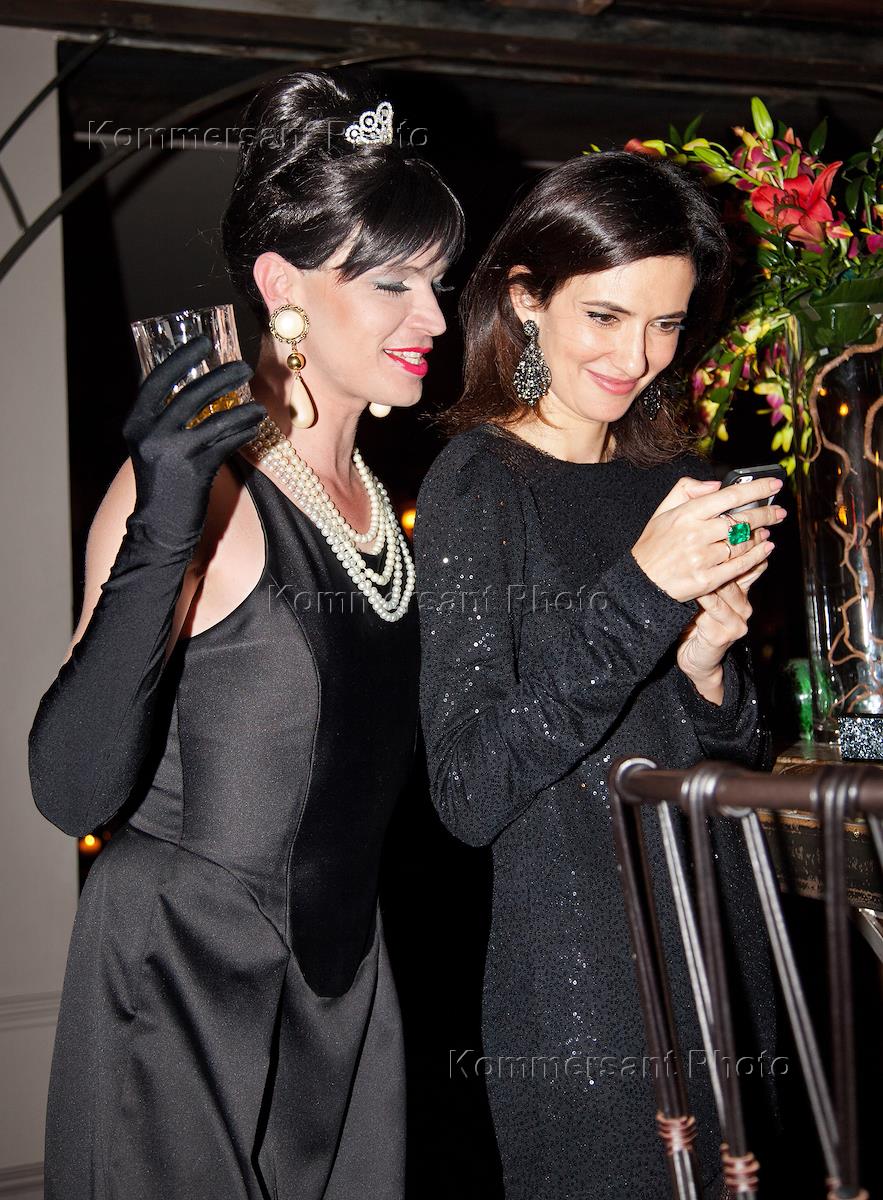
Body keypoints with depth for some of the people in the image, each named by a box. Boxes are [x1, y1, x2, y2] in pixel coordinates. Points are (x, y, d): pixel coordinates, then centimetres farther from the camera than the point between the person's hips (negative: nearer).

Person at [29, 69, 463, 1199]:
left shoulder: (374, 498, 7)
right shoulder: (196, 488, -18)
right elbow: (73, 793, -25)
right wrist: (159, 542, -35)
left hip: (343, 992, 8)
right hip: (180, 1001, -7)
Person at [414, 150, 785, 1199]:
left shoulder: (677, 477, 8)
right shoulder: (478, 483, -11)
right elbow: (470, 791, -20)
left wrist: (708, 670, -8)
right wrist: (641, 593, -27)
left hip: (717, 966, 6)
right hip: (572, 995, -6)